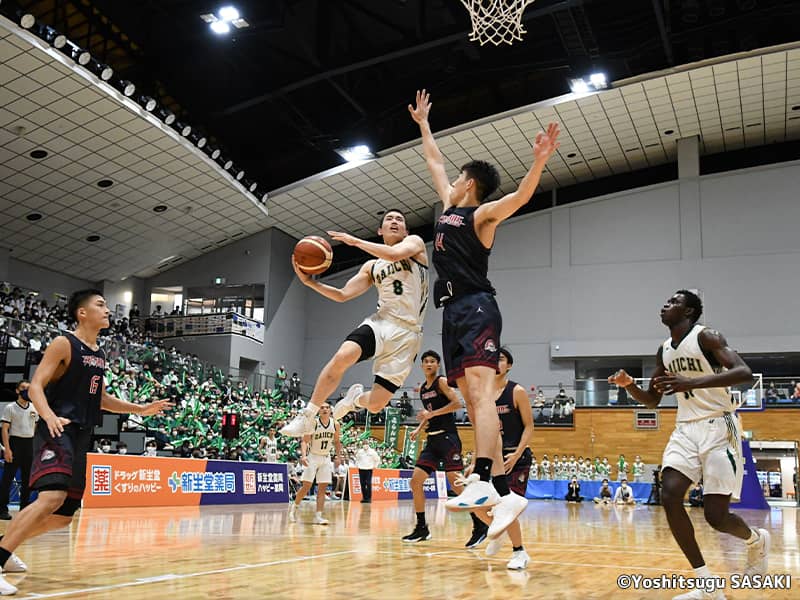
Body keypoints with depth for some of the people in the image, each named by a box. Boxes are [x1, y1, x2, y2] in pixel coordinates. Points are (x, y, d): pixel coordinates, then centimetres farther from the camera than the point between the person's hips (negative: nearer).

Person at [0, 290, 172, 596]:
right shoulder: (63, 344, -6)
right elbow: (35, 386, -13)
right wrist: (49, 416, -32)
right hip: (57, 432, -8)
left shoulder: (100, 355, 17)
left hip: (81, 437, 8)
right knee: (53, 497, -29)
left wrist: (141, 409, 20)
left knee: (63, 516, 10)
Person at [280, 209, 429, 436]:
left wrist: (356, 241, -9)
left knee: (376, 405, -7)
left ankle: (357, 397, 31)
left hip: (407, 333, -3)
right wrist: (310, 282, 4)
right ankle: (306, 416, -16)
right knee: (342, 357, -30)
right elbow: (342, 295, 18)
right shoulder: (371, 266, 19)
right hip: (381, 321, 3)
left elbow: (395, 255, -16)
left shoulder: (415, 242, 7)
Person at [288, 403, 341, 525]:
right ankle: (294, 507, 19)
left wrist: (338, 456, 4)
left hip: (326, 458, 4)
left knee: (322, 488, -1)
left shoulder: (335, 424, -1)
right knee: (306, 486, -5)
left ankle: (318, 516, 1)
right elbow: (304, 441, -16)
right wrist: (303, 455, -31)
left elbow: (336, 442, 12)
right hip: (313, 457, -4)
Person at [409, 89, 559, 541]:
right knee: (473, 399, 0)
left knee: (480, 390, -21)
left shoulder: (482, 213, 2)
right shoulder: (450, 206, 24)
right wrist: (423, 123, 45)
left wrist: (539, 163, -33)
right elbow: (434, 160, 37)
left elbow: (521, 197, -17)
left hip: (477, 308, -8)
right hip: (453, 312, 8)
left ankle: (483, 482, -33)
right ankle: (503, 491, -2)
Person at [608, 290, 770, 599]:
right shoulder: (664, 351, 12)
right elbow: (651, 400, 19)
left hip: (718, 427, -6)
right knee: (669, 496, -14)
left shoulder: (706, 336, -10)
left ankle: (757, 540, 29)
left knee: (716, 515, -9)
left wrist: (691, 382, -34)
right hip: (686, 429, 7)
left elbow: (744, 373, -25)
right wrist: (629, 385, -2)